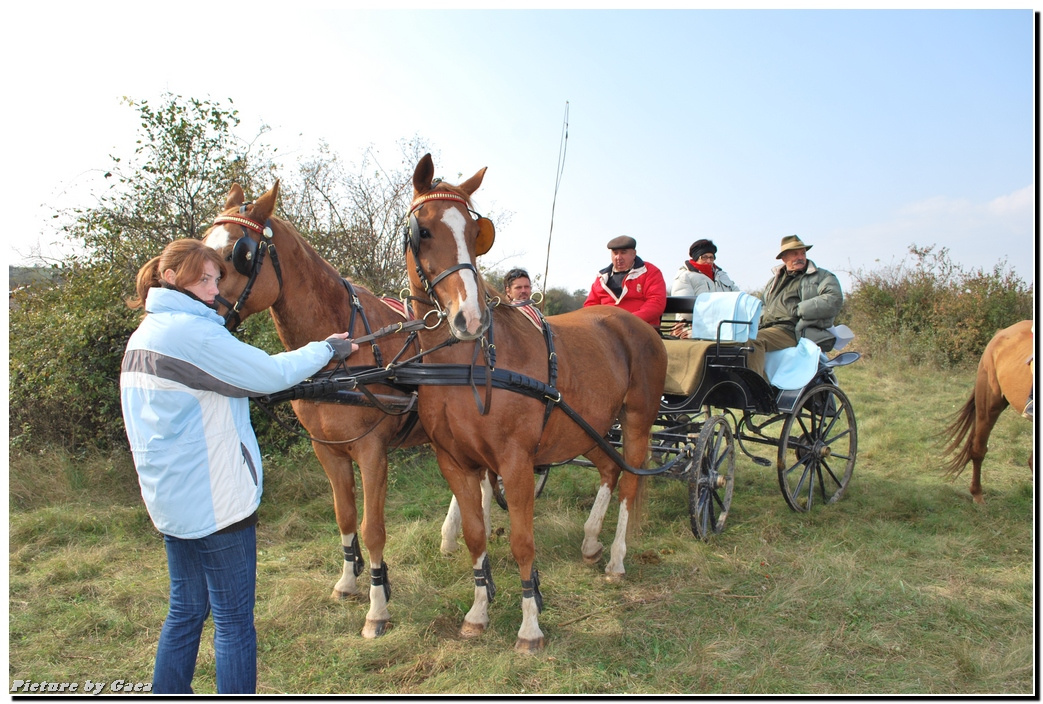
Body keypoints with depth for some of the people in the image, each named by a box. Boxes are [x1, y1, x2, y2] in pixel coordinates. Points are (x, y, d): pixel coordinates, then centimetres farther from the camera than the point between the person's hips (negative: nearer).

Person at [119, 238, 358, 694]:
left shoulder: (144, 335, 11)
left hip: (171, 498, 9)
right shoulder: (192, 332, -18)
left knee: (185, 611, 20)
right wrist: (328, 349, -1)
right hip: (214, 500, -9)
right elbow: (271, 374, -15)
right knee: (234, 621, 4)